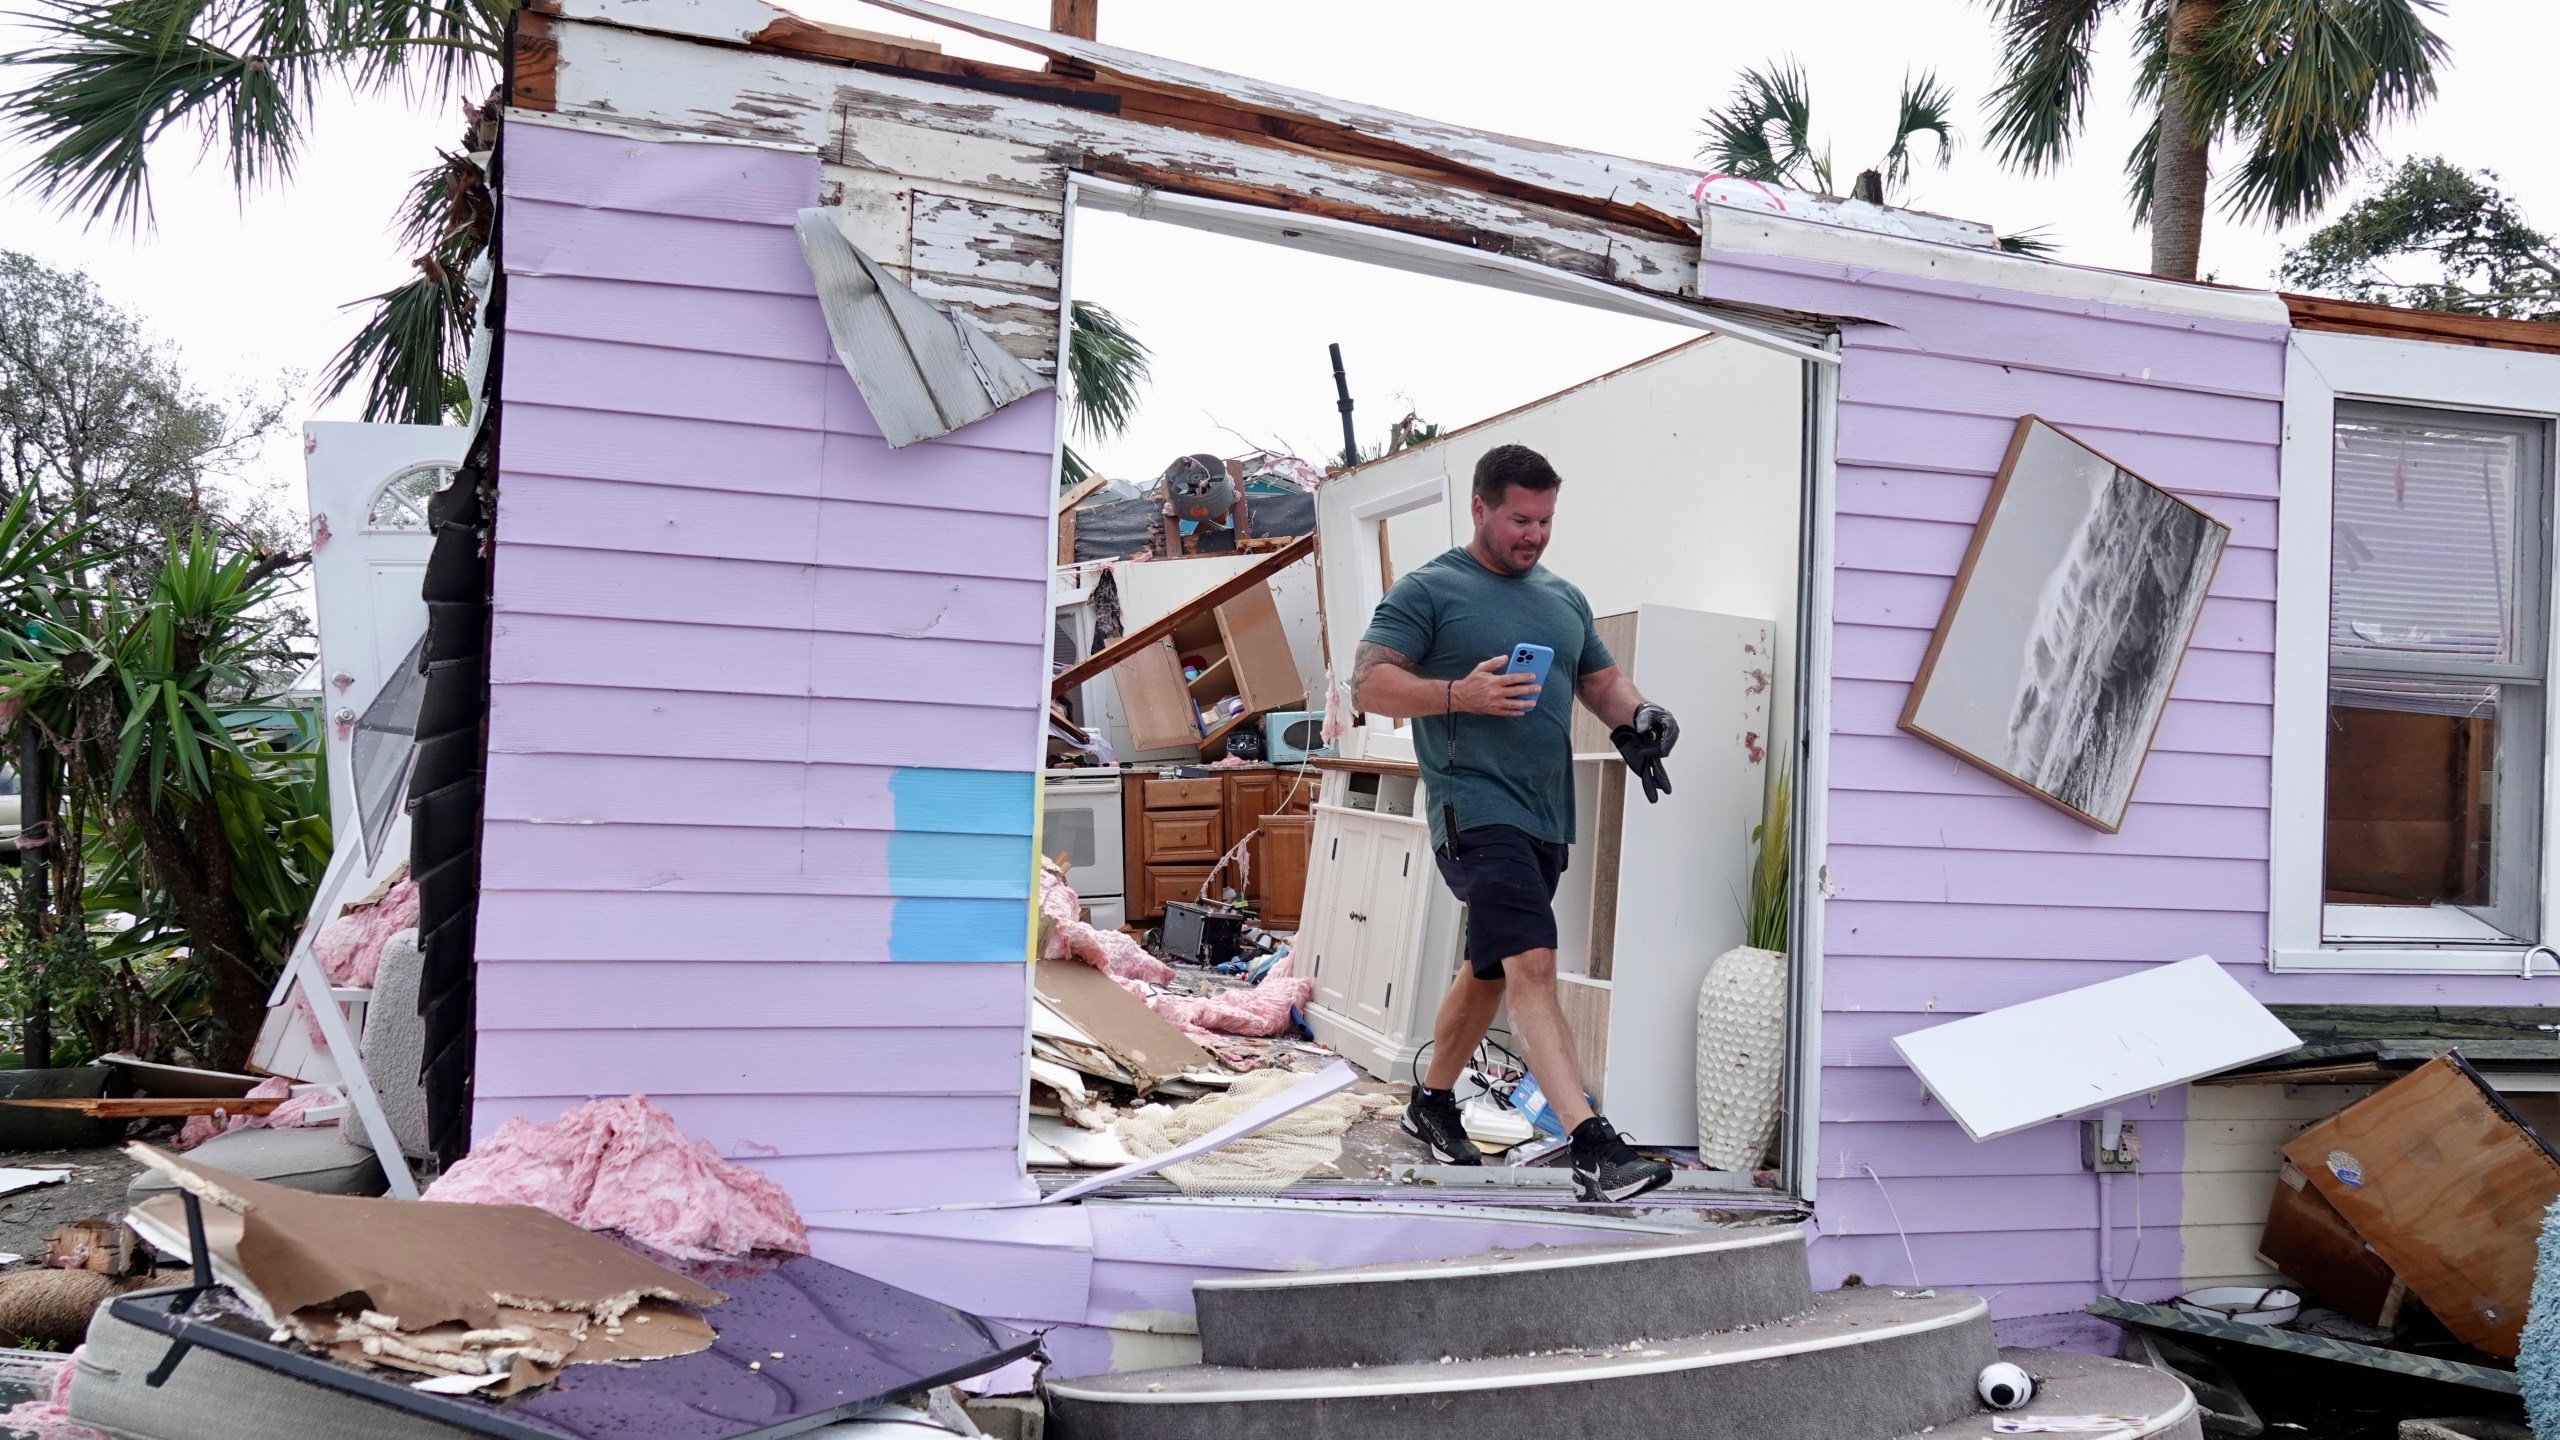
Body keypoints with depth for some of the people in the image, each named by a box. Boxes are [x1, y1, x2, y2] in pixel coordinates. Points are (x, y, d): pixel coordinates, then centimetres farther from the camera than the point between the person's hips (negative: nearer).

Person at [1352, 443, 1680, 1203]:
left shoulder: (1564, 598, 19)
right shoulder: (1427, 591, -2)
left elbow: (1602, 680, 24)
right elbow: (1368, 684, -8)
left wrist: (1639, 717, 2)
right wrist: (1459, 694, -22)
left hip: (1545, 817, 8)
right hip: (1477, 808, -8)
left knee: (1491, 969, 17)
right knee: (1532, 963, -18)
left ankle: (1433, 1100, 36)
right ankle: (1592, 1148, -25)